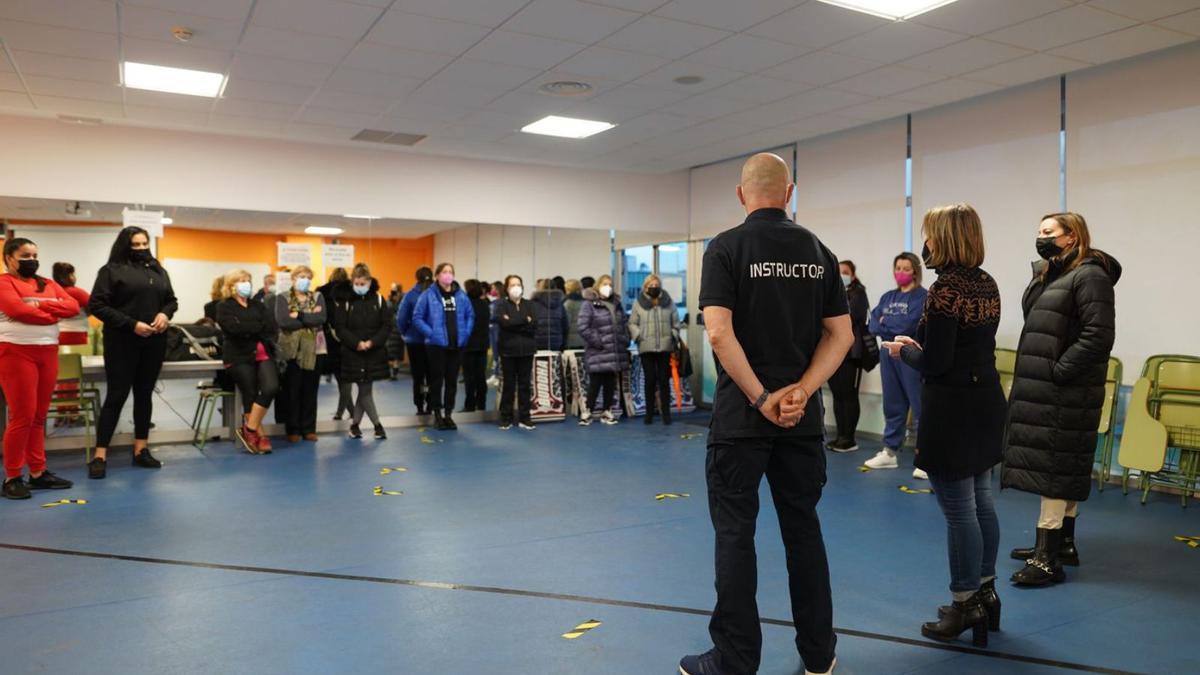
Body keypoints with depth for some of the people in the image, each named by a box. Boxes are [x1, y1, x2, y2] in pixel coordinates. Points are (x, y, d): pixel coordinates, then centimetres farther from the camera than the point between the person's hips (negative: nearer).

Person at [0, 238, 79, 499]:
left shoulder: (48, 284, 17)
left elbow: (73, 306, 5)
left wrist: (41, 305, -10)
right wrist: (53, 315, -6)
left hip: (48, 353, 6)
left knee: (39, 416, 10)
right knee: (23, 416, -6)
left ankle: (38, 473, 16)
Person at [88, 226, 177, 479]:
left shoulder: (158, 271, 14)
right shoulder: (111, 270, -2)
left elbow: (172, 300, 18)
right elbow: (97, 305, -9)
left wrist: (165, 314, -5)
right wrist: (131, 324, -17)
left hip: (154, 341, 5)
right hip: (122, 342, -5)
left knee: (145, 394, 10)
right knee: (116, 395, -4)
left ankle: (141, 450, 17)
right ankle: (100, 456, 2)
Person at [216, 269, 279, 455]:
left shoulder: (258, 305, 19)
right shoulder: (224, 307, 5)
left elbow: (272, 326, 3)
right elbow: (235, 329, -13)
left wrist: (248, 330, -8)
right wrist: (259, 327, -1)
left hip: (263, 354, 3)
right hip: (240, 357, -3)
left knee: (271, 387, -19)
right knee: (250, 395, -11)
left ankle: (250, 429, -9)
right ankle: (260, 436, 0)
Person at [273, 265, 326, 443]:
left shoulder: (317, 297, 10)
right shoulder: (283, 298, 3)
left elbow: (322, 318, -8)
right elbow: (282, 321, -15)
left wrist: (299, 316, -14)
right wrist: (310, 317, -11)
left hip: (313, 350, 2)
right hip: (292, 350, -2)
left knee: (311, 391, 7)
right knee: (293, 391, 1)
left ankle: (309, 428, 15)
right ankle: (293, 429, 11)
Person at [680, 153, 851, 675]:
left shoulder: (726, 247, -7)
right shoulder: (818, 250, 7)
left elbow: (719, 333, -18)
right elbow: (841, 335, 2)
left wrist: (761, 399, -12)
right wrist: (801, 390, -6)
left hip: (742, 415, -4)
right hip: (803, 415, 4)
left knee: (735, 533, 5)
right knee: (803, 528, 15)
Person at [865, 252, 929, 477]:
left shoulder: (922, 296, -4)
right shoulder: (888, 297, 14)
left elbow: (908, 324, -16)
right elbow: (873, 324, 4)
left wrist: (885, 322, -2)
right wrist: (895, 327, -12)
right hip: (888, 354, 6)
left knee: (921, 407, -5)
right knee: (892, 405, 13)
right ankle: (889, 452, 21)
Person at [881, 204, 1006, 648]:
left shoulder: (945, 289, -19)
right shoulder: (987, 284, 7)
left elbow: (934, 364, -21)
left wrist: (903, 352, -3)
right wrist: (919, 344, 13)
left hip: (953, 411, -9)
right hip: (985, 403, 9)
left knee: (958, 511, 2)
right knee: (981, 502, 18)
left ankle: (965, 606, 14)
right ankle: (985, 591, 31)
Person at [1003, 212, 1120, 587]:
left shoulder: (1090, 276, -12)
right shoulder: (1049, 275, 17)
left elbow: (1099, 336, -21)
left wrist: (1059, 371, -19)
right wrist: (1028, 379, 14)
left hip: (1065, 393, -9)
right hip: (1044, 390, 9)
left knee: (1053, 468, -8)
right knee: (1063, 469, 16)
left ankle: (1048, 556, -3)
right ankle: (1062, 543, 26)